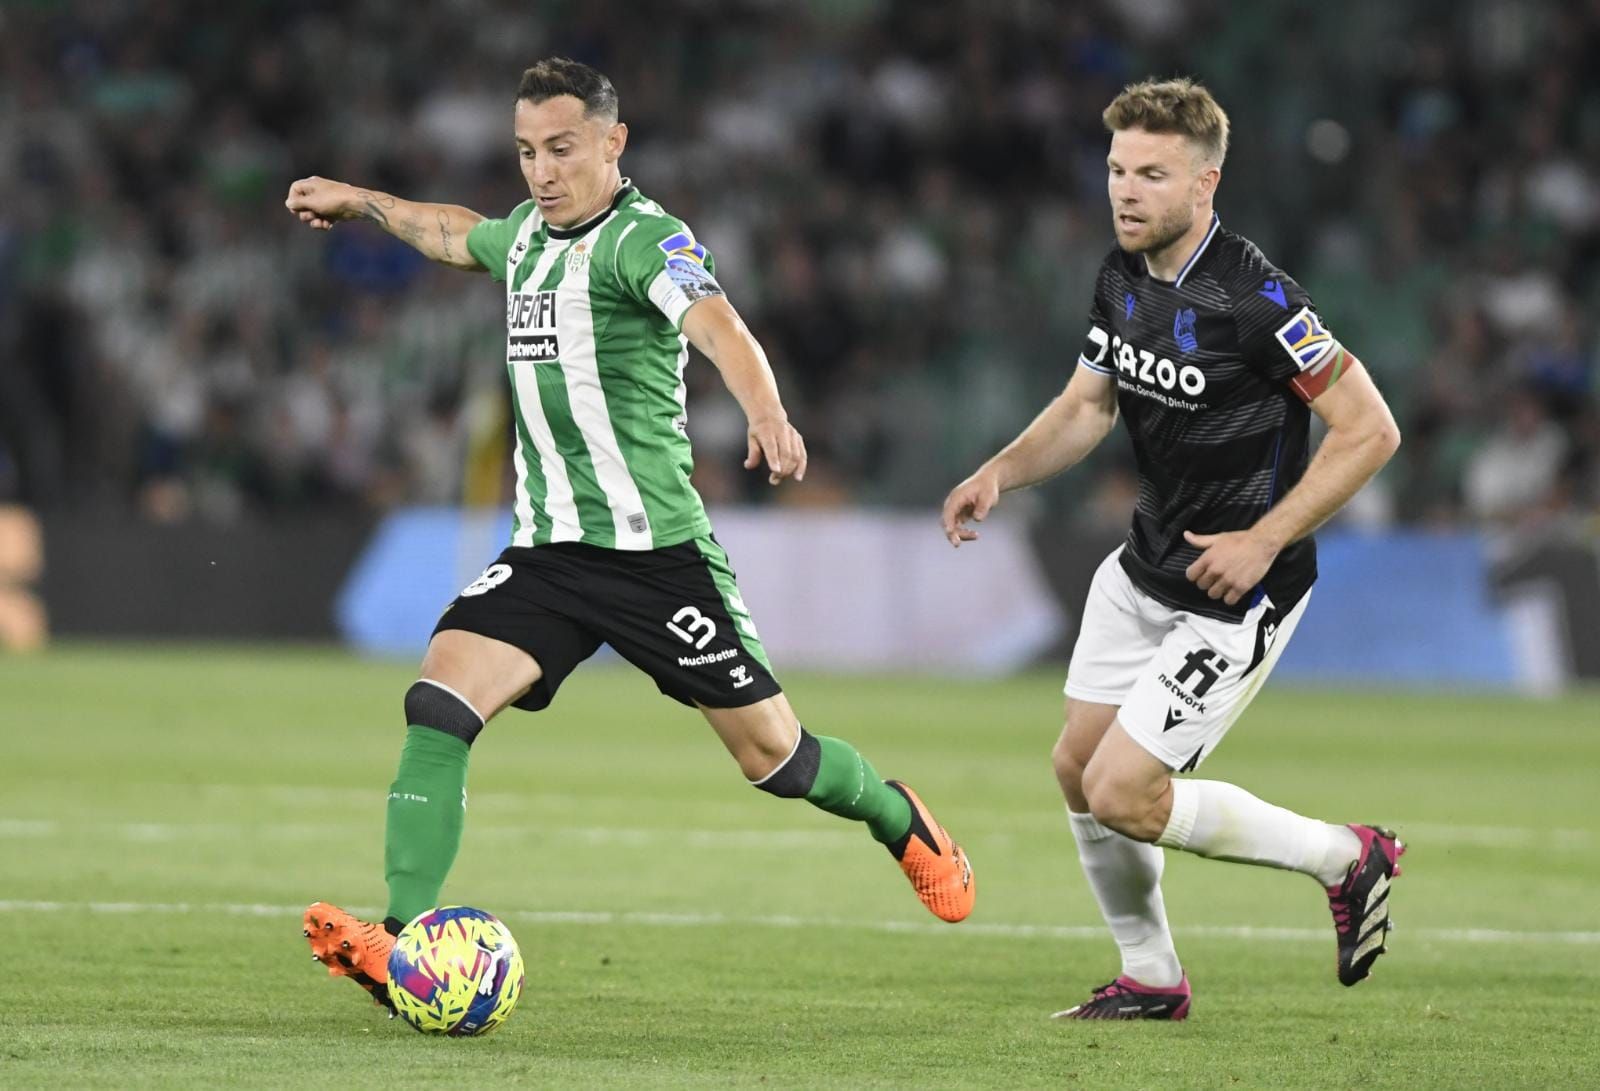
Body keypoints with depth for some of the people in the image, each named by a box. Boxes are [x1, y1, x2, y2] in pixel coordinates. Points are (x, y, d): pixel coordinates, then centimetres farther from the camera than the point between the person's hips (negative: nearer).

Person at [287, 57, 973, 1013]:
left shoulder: (643, 238, -12)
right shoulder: (528, 235, 12)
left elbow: (718, 326, -33)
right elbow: (456, 233, 38)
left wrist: (768, 416, -51)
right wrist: (358, 202, 48)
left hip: (654, 549, -6)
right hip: (547, 550, 6)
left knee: (773, 755, 2)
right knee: (440, 703, -17)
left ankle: (901, 821, 35)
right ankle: (402, 945, -23)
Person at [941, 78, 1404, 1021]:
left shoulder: (1254, 297, -24)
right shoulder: (1123, 277, 1)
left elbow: (1371, 430, -22)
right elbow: (1087, 405, 15)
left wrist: (1263, 540, -23)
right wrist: (1000, 474, -2)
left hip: (1236, 590, -8)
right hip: (1144, 569, 8)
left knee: (1122, 794, -10)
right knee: (1078, 767, 11)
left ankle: (1345, 857, 7)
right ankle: (1151, 979, 28)